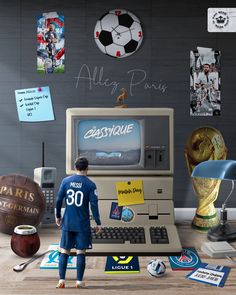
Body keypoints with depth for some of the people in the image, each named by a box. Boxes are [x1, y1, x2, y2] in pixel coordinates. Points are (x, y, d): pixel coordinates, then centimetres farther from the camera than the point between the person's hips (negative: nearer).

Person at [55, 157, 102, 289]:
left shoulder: (66, 181, 0)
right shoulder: (90, 185, -7)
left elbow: (59, 200, 1)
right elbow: (94, 205, -10)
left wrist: (58, 216, 15)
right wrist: (98, 224, -2)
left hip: (67, 223, 2)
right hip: (82, 225, -2)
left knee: (64, 251, 12)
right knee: (81, 253, 8)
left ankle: (61, 280, 13)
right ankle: (79, 281, 13)